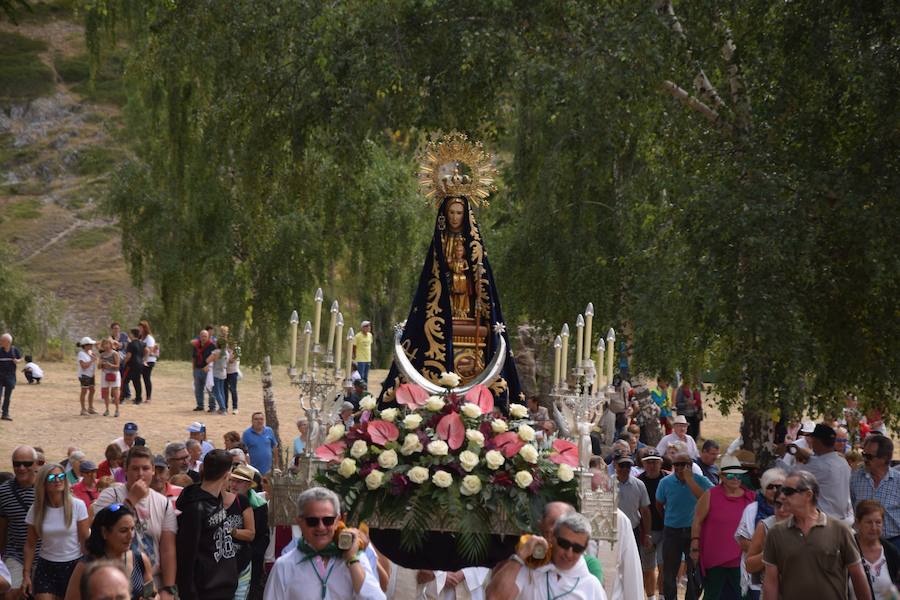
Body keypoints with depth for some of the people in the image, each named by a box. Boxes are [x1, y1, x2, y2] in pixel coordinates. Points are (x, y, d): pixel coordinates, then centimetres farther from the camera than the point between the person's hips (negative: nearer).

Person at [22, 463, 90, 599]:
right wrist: (26, 574, 0)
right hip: (46, 568, 1)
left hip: (74, 566, -1)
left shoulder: (77, 506, -8)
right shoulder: (36, 510, -2)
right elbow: (30, 545, 4)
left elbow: (85, 540, -5)